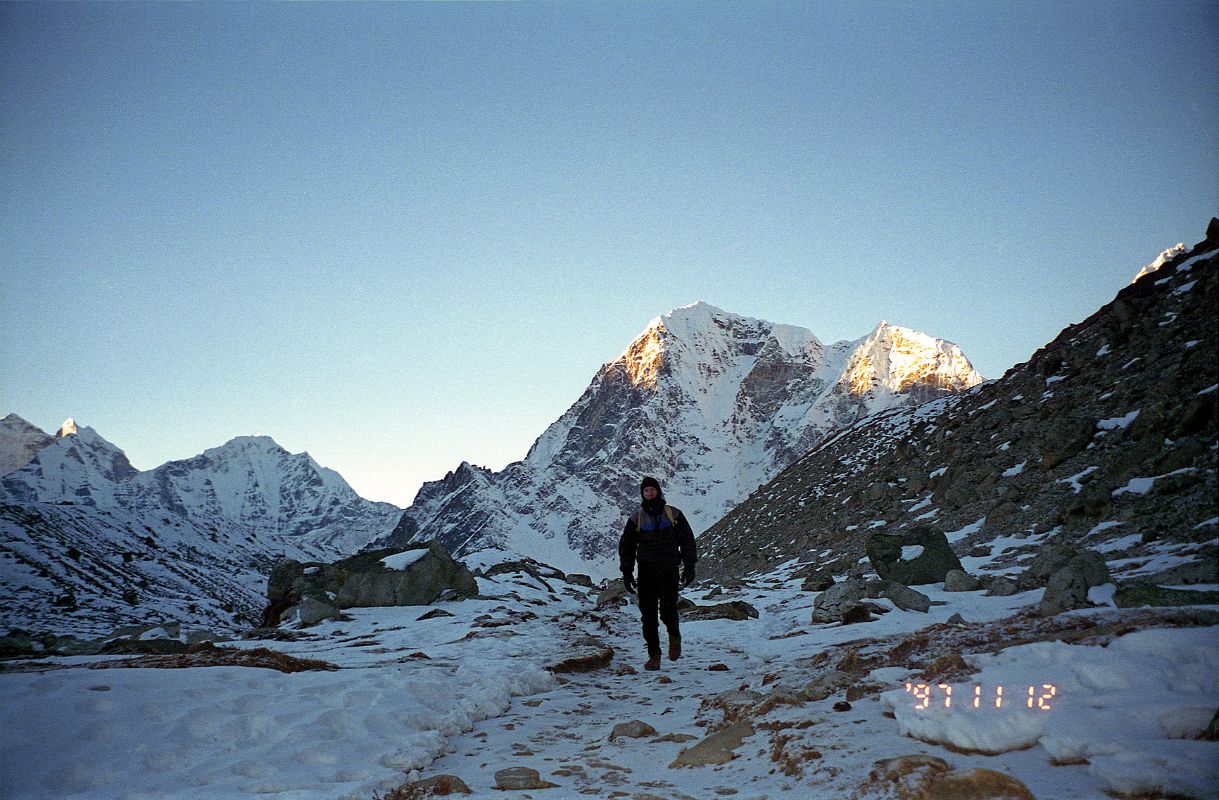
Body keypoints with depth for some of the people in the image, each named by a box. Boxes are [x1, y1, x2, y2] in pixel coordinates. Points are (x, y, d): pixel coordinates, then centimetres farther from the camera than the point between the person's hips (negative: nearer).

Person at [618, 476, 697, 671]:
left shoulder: (673, 514, 5)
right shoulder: (636, 518, 8)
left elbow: (687, 540, 9)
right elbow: (626, 546, 12)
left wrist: (689, 566, 2)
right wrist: (627, 573, 5)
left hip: (669, 571, -2)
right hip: (646, 572, 2)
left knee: (667, 611, -14)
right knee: (648, 615, 0)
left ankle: (674, 634, 18)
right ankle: (654, 655, 10)